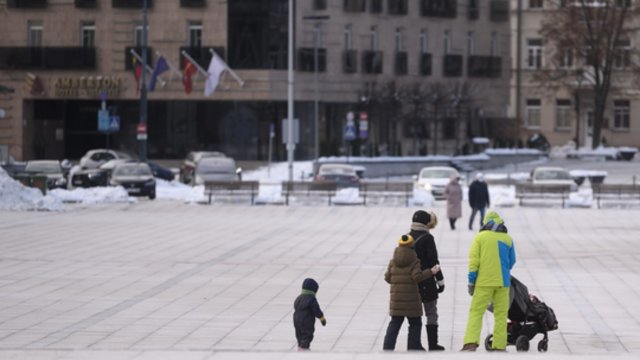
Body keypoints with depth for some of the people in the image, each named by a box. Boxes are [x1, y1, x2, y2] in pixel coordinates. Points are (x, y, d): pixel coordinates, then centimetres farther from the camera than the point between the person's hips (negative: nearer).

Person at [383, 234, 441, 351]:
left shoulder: (393, 262, 5)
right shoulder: (414, 261, -8)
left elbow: (387, 277, 6)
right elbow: (417, 276, -17)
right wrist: (431, 271, -8)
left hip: (396, 298, 4)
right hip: (411, 299, -4)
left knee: (395, 323, 9)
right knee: (415, 323, 9)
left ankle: (388, 346, 0)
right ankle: (414, 347, 8)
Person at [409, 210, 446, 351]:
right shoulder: (427, 238, -12)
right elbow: (433, 260, -13)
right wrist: (440, 280, -6)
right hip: (427, 282, -6)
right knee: (431, 314, 2)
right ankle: (433, 345, 2)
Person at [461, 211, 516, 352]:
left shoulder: (480, 237, -2)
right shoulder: (507, 239, 5)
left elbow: (473, 260, -6)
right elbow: (512, 262, 13)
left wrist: (471, 281, -1)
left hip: (484, 282, -2)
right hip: (502, 282, 2)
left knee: (476, 312, -2)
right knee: (501, 314, 8)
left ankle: (471, 343, -16)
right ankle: (499, 346, 6)